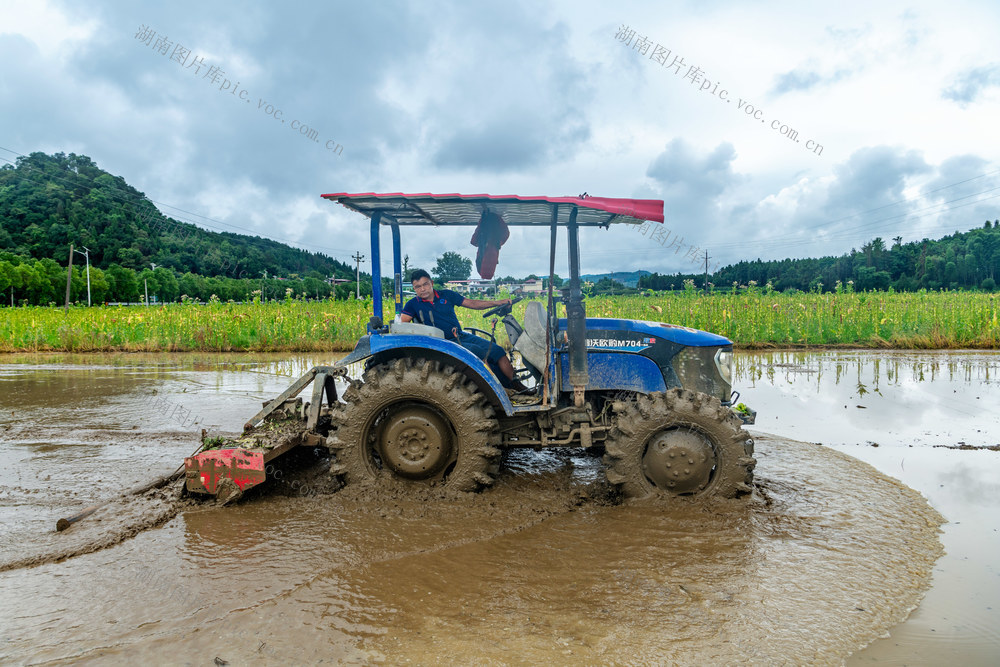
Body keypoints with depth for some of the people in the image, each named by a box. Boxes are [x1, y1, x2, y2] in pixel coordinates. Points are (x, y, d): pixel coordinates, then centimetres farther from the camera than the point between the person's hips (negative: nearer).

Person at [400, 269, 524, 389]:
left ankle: (516, 385, -8)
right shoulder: (413, 304, 2)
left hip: (463, 336, 5)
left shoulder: (446, 295, 11)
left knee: (496, 349, -11)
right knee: (479, 352, -29)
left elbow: (472, 303, 10)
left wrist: (497, 303, 1)